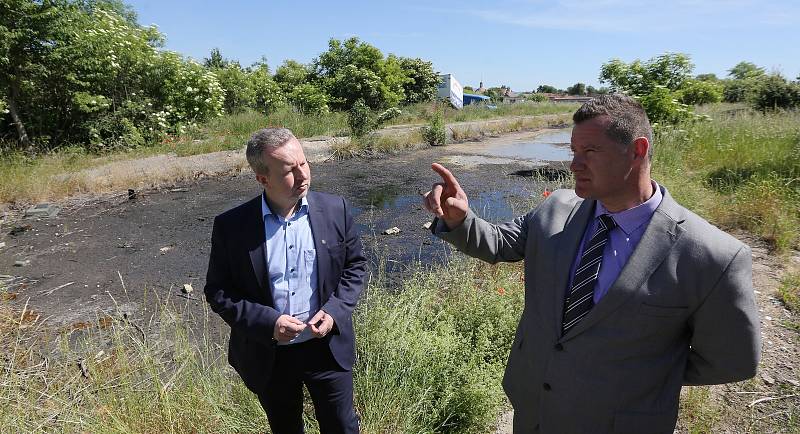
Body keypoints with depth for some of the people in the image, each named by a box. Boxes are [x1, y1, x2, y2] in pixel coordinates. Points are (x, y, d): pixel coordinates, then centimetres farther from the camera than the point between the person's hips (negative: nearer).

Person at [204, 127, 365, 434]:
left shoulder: (334, 210, -10)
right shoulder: (230, 226, -13)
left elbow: (355, 265, 1)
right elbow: (217, 292, -6)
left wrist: (335, 310, -14)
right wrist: (268, 321, -19)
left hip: (328, 347, 0)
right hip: (268, 356, 0)